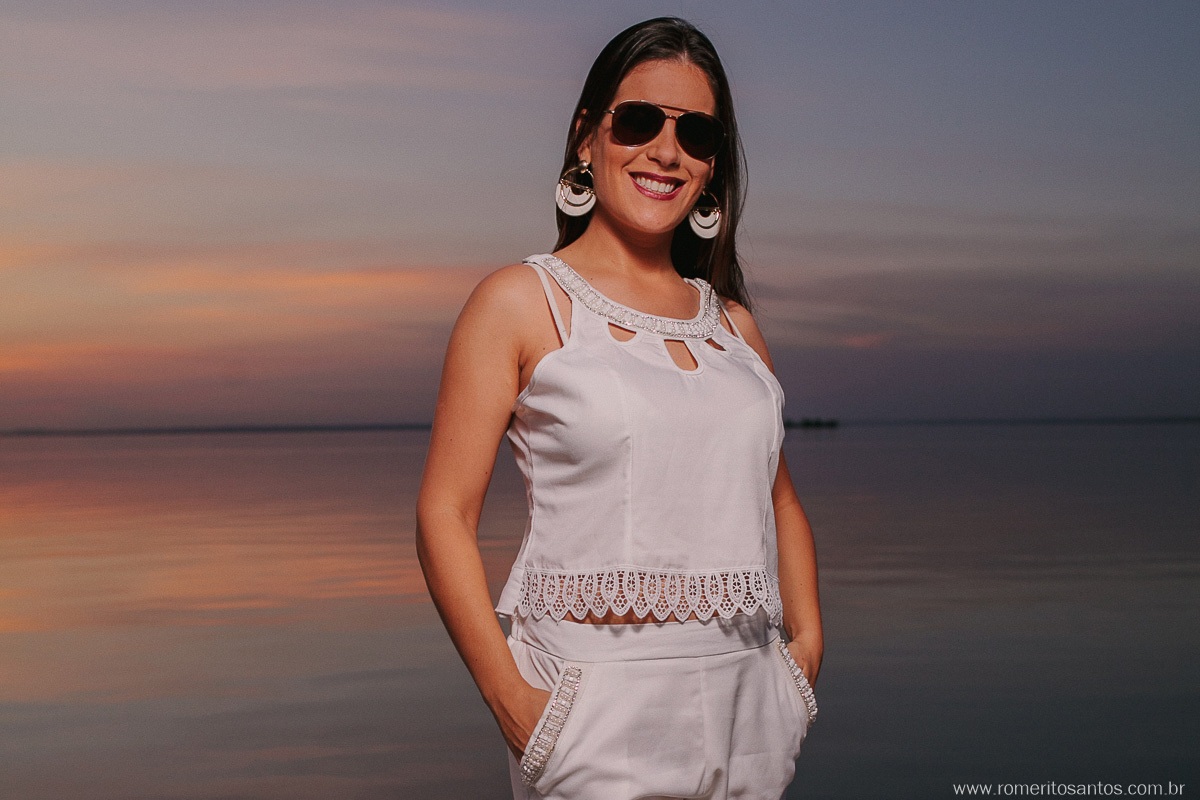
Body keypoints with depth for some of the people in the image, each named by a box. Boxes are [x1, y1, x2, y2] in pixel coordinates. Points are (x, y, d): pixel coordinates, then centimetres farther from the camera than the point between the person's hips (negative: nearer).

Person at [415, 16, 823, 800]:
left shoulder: (734, 325, 13)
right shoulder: (521, 302, -1)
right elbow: (445, 514, -6)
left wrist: (807, 637, 8)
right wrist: (510, 696, -15)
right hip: (600, 709, -5)